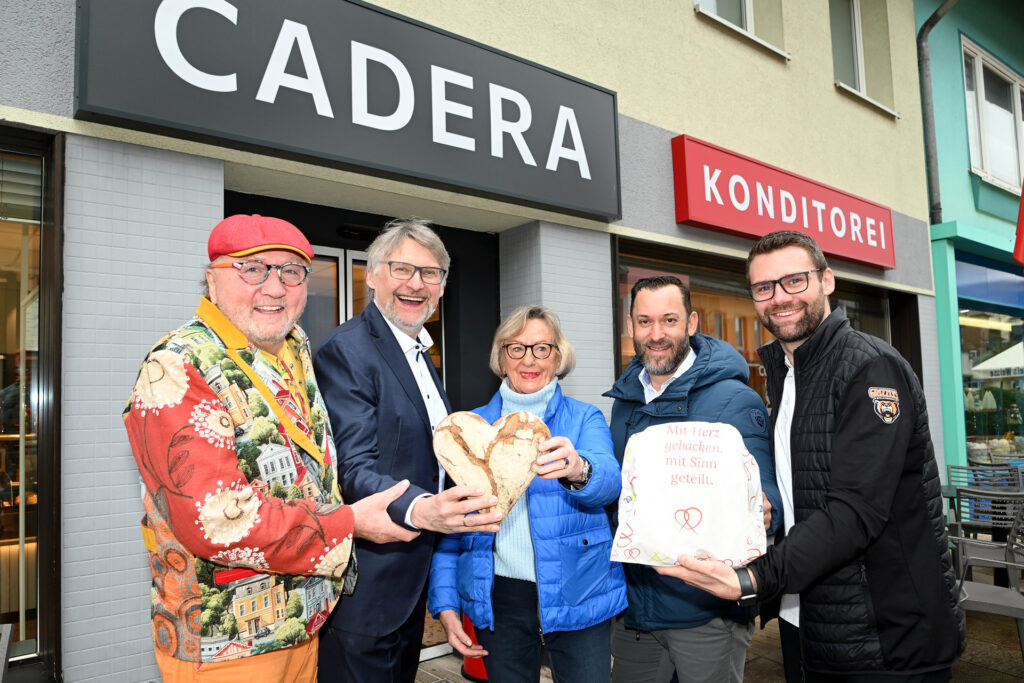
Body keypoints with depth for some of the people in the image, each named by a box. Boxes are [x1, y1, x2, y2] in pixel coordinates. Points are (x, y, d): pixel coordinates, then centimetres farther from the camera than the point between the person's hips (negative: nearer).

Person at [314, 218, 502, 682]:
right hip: (367, 587, -9)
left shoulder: (419, 353, 13)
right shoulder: (345, 351, -17)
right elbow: (355, 469, -25)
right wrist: (420, 509, -41)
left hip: (413, 577, 9)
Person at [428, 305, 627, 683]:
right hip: (499, 596, 2)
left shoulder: (584, 419, 0)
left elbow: (608, 479, -20)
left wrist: (577, 470, -43)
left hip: (575, 595, -1)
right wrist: (444, 602, -1)